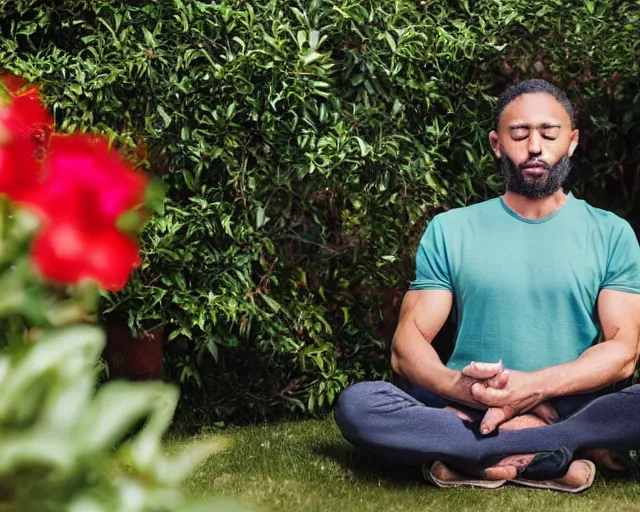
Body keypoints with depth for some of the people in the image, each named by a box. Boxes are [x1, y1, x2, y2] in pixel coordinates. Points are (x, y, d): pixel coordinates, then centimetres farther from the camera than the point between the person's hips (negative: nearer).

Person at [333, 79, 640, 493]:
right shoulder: (450, 231, 9)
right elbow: (407, 344, 2)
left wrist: (536, 386, -21)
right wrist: (457, 385, -22)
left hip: (576, 407, -1)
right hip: (467, 409, 1)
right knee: (356, 404, -27)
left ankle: (477, 455, -26)